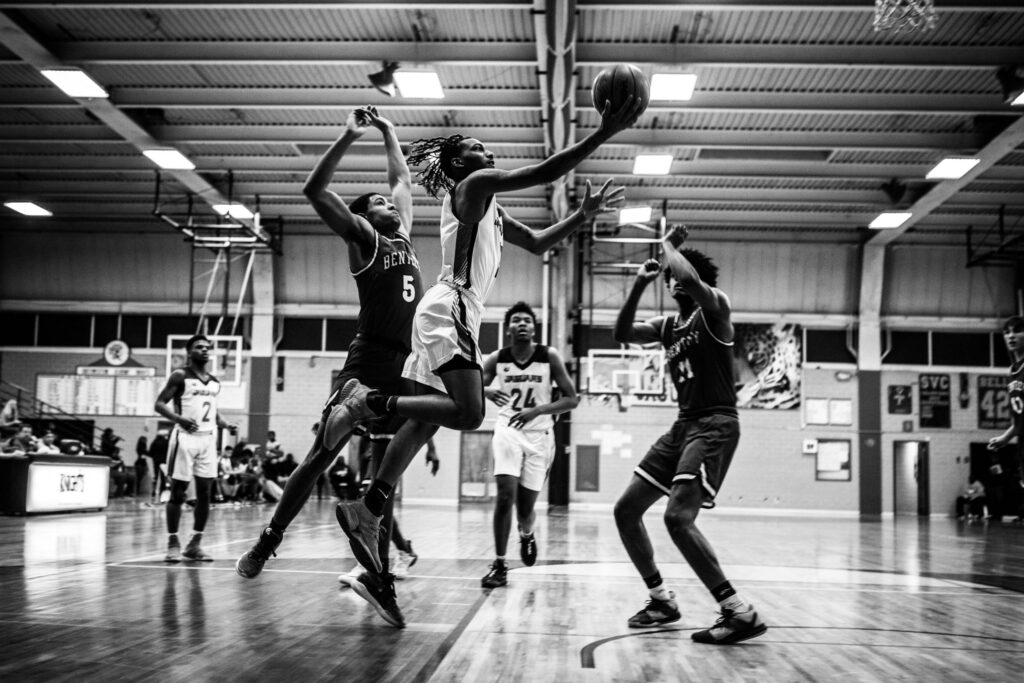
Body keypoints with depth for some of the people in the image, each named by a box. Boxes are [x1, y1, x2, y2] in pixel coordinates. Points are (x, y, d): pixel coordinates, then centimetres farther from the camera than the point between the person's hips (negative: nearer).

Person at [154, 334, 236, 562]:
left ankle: (195, 544, 12)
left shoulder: (215, 383, 15)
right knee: (178, 493, -3)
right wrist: (178, 418, -26)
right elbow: (159, 404, -8)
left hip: (208, 438, 6)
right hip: (186, 437, -6)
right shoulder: (180, 376, -3)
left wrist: (225, 424, 7)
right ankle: (173, 544, 4)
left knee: (205, 494, 4)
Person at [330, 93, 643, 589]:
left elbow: (537, 243, 30)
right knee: (468, 414, -20)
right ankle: (369, 401, -12)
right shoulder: (472, 185, -3)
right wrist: (604, 134, -13)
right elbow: (543, 173, -13)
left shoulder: (487, 207, 25)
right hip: (449, 310, -10)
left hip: (455, 315, 10)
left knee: (424, 422, 7)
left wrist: (583, 215, 20)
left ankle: (366, 512, 8)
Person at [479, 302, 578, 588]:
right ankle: (500, 565, -7)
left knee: (525, 507, 5)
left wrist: (537, 411, -21)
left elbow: (572, 400, -7)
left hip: (539, 435, 0)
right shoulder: (496, 359, -5)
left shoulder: (549, 357, -9)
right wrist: (487, 391, -21)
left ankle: (526, 535, 42)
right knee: (505, 495, -18)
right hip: (508, 430, 0)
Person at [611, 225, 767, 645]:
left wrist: (671, 244, -7)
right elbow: (622, 335, 6)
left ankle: (741, 614, -19)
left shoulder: (714, 308, -5)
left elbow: (691, 278, -26)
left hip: (716, 424, -9)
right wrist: (639, 285, -1)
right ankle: (663, 601, 19)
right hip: (683, 424, 9)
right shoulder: (667, 326, 17)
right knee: (626, 510, 8)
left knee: (678, 517, -25)